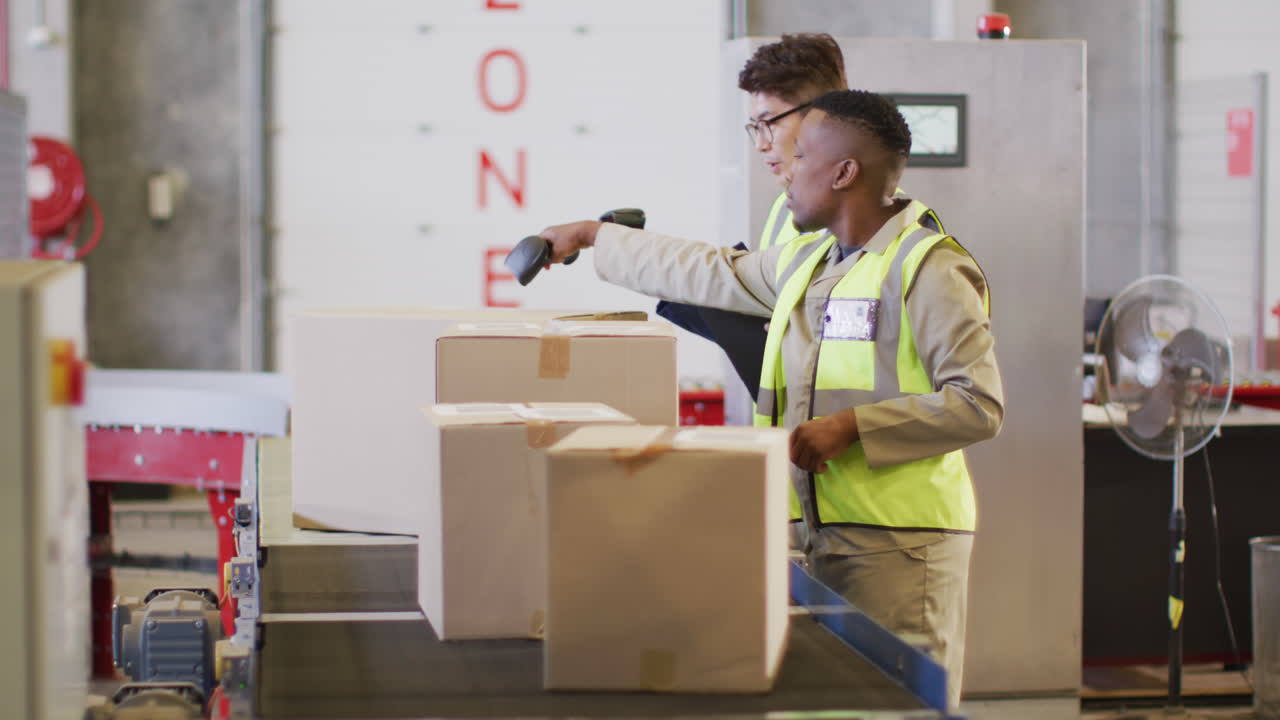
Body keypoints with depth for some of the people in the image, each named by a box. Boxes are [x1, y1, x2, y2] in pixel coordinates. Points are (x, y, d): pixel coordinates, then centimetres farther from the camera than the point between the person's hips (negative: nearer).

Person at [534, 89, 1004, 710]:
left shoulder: (928, 269, -10)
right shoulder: (805, 263, 17)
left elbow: (979, 404, -15)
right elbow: (713, 275, 29)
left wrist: (849, 426, -18)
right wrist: (592, 237, 34)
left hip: (900, 542, -8)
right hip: (824, 532, 8)